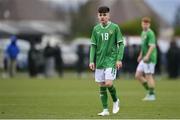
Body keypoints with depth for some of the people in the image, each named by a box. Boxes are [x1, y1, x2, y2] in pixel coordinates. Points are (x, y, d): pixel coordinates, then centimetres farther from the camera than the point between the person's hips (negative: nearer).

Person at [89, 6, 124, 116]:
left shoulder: (115, 27, -3)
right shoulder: (96, 29, 6)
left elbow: (121, 44, -1)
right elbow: (93, 46, 11)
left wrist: (119, 59, -8)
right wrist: (91, 61, 3)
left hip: (111, 60, -4)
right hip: (99, 61, 4)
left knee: (109, 83, -15)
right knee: (102, 85, 4)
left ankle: (116, 101, 13)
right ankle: (105, 110, 11)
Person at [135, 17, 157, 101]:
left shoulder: (150, 33, -13)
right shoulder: (143, 33, 16)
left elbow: (152, 46, -23)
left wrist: (147, 56, -31)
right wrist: (140, 55, 31)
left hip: (150, 58, -9)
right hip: (144, 59, 9)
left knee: (148, 76, -5)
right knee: (138, 75, 8)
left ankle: (152, 95, 2)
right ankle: (149, 91, 16)